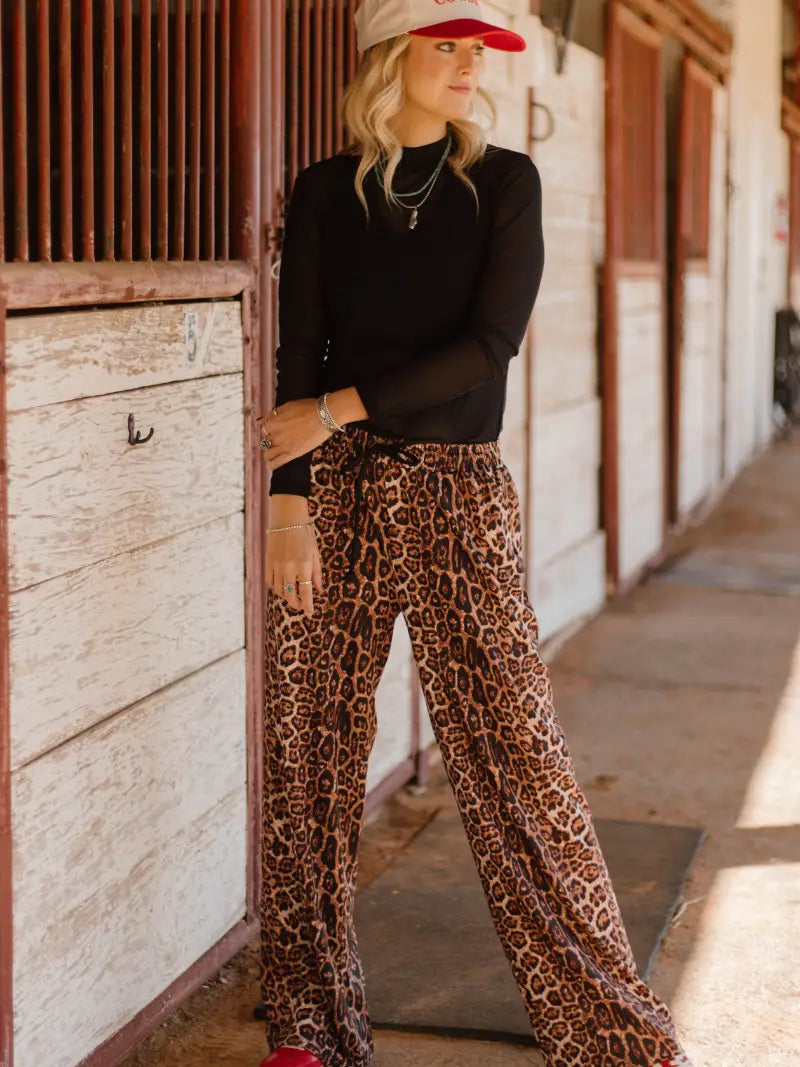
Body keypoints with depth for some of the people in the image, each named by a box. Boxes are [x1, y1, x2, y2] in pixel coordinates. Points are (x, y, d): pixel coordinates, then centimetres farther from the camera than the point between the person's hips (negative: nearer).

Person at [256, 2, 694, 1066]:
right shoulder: (325, 192, 7)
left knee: (511, 750, -5)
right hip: (334, 491, 2)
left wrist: (339, 409, -9)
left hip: (457, 495, -2)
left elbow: (490, 342, -8)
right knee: (308, 751, 4)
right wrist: (290, 503, -8)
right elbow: (298, 356, 2)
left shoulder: (504, 181, 3)